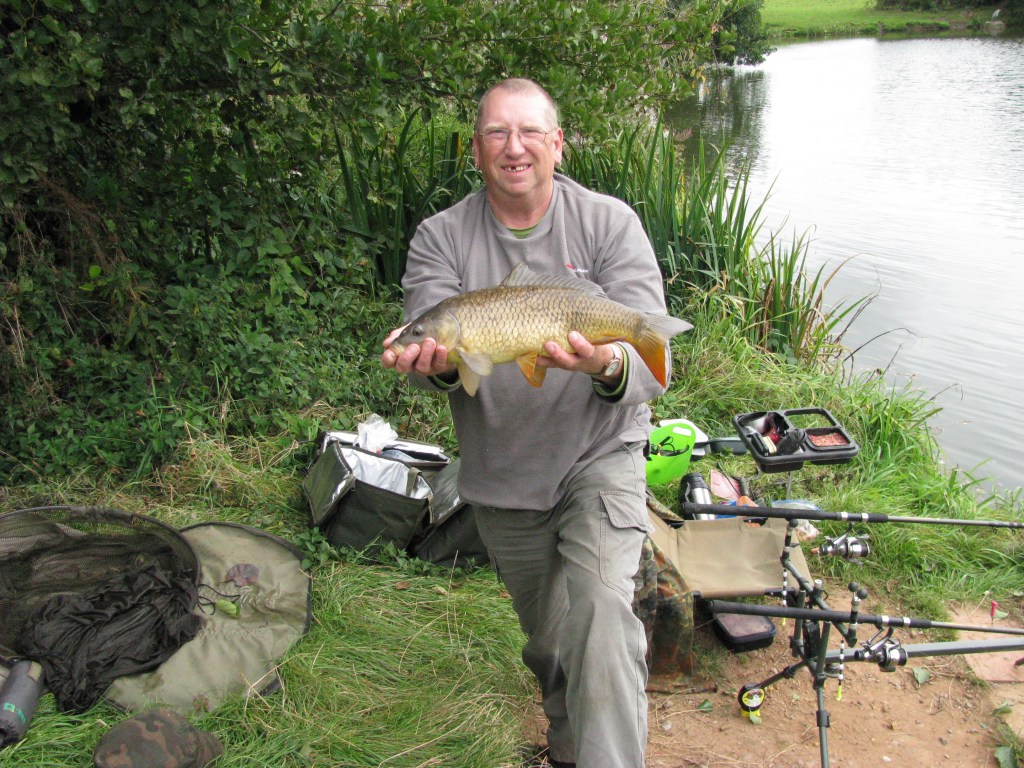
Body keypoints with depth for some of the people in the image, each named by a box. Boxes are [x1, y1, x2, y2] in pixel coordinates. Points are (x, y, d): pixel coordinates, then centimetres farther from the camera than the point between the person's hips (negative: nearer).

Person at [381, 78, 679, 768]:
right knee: (545, 634, 19)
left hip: (600, 456, -2)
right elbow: (429, 341, -14)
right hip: (501, 476, 3)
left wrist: (608, 367, -41)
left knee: (600, 612, -25)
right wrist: (435, 365, -39)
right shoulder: (441, 238, -3)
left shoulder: (610, 223, -9)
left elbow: (651, 360, -17)